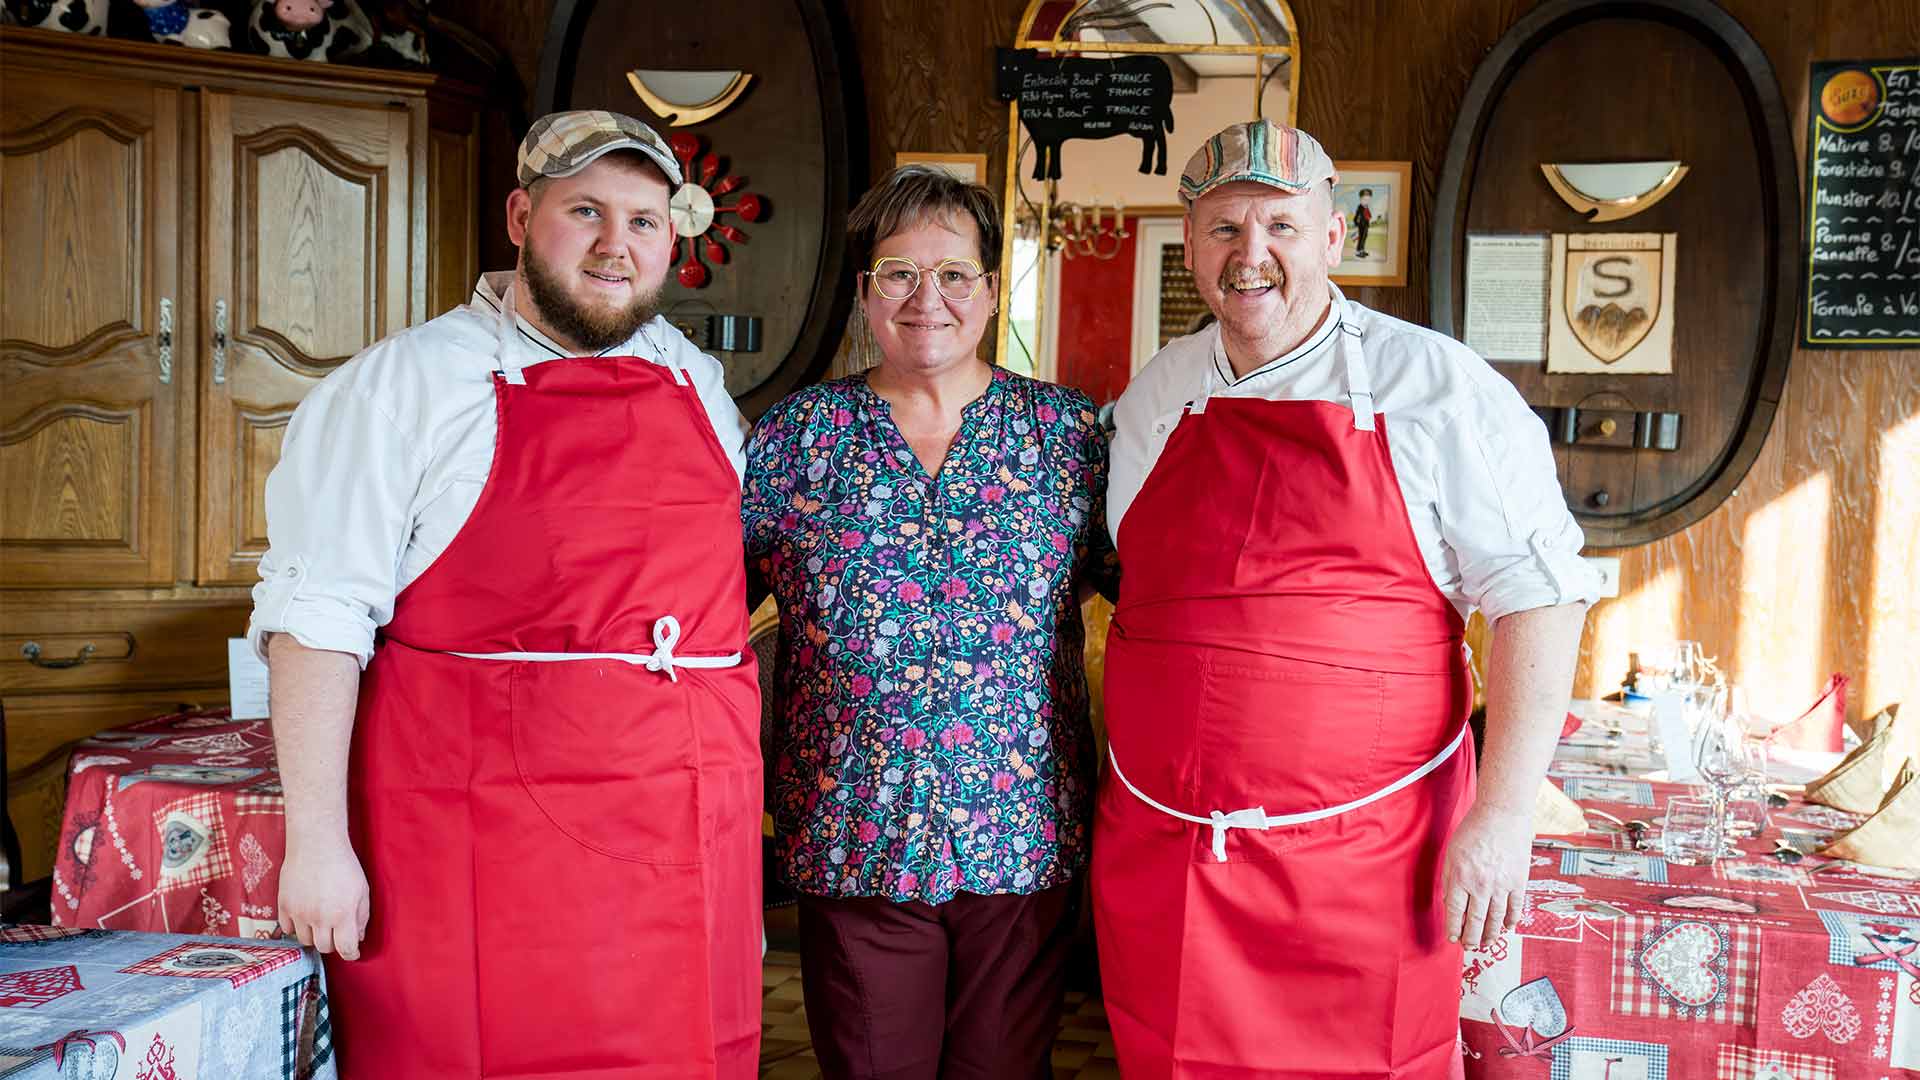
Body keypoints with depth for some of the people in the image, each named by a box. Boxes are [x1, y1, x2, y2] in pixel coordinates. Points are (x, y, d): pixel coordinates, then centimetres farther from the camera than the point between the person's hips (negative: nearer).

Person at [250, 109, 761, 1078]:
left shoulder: (702, 389, 12)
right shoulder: (406, 382, -3)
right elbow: (316, 611, -8)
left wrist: (741, 799, 17)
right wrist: (316, 841, -13)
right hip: (478, 847, -4)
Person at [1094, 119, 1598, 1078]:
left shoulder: (1439, 387, -5)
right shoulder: (1154, 396, 9)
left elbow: (1539, 595, -7)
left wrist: (1504, 813, -13)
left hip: (1362, 861, -4)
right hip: (1156, 854, 4)